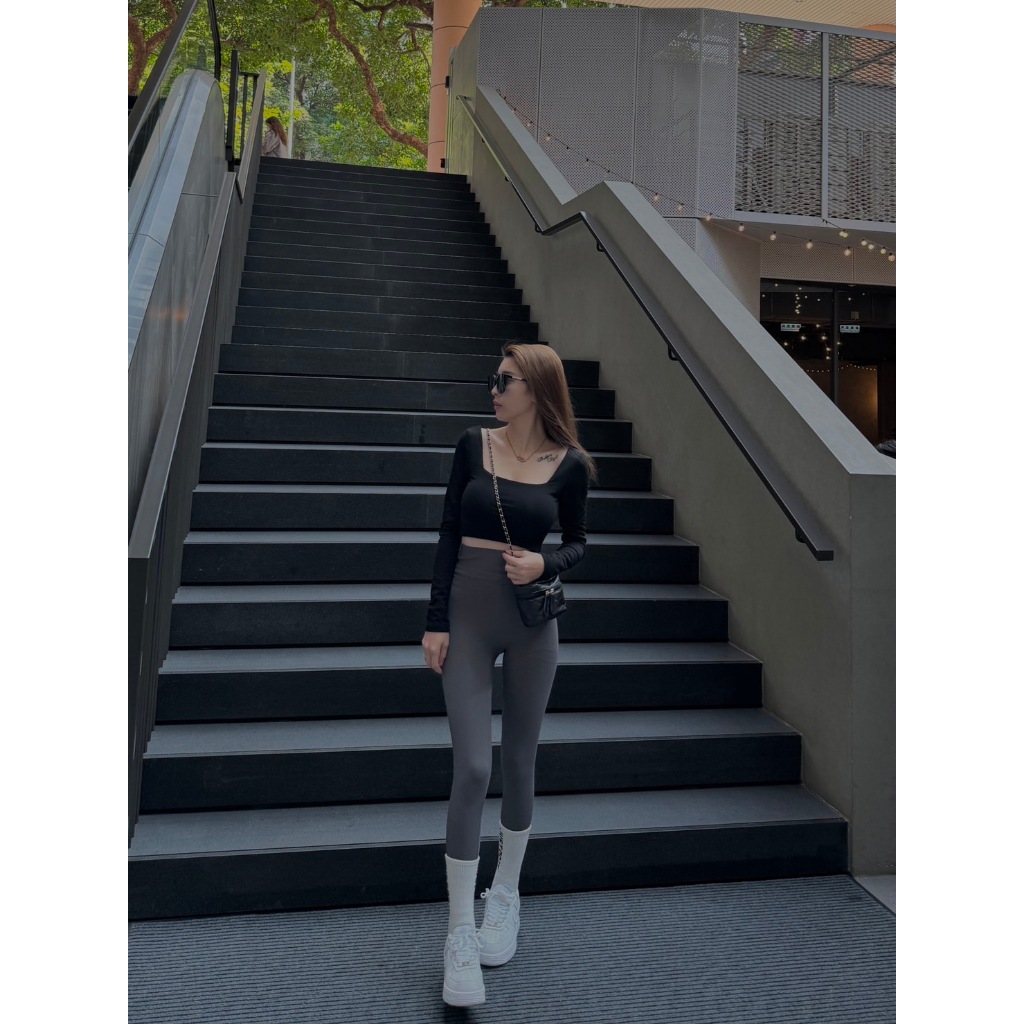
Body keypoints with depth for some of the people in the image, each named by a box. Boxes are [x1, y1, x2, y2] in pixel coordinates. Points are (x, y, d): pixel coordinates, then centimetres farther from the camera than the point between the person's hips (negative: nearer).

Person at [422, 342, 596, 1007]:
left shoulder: (569, 464, -1)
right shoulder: (474, 445, 1)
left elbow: (578, 542, 10)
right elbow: (449, 534, 1)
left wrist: (545, 564, -13)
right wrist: (436, 621, -4)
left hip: (532, 621, 1)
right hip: (469, 615, -1)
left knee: (520, 761, 11)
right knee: (472, 768, -6)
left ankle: (505, 896, 33)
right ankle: (460, 935, 5)